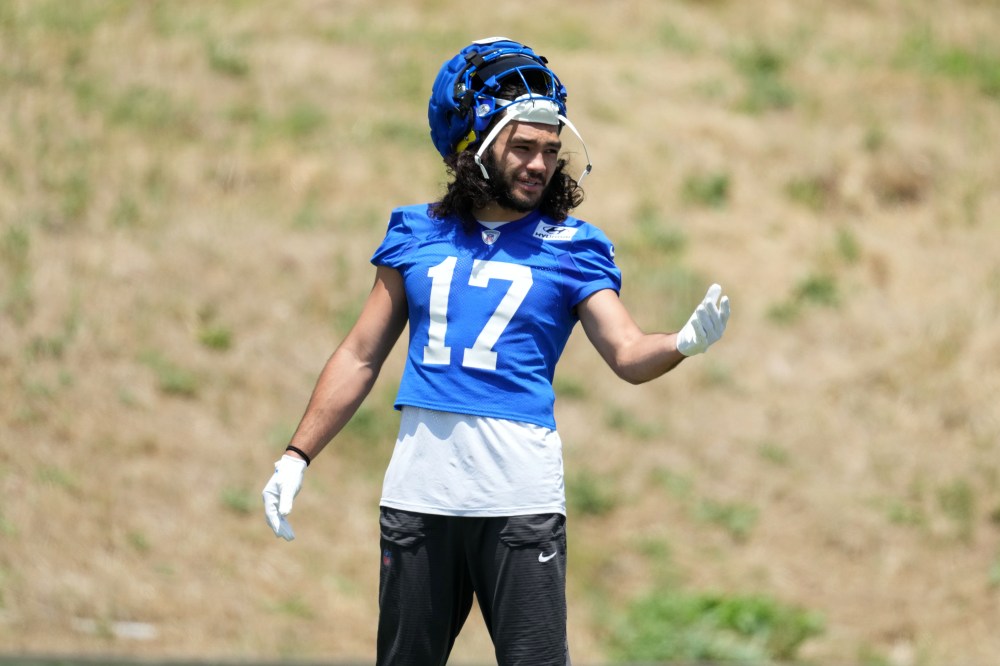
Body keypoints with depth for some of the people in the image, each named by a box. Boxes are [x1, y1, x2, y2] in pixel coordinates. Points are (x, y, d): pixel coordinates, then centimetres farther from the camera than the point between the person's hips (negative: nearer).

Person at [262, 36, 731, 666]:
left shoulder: (571, 246, 6)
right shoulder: (417, 234, 12)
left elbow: (629, 355, -5)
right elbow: (362, 356, 16)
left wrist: (685, 342, -27)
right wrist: (297, 456, 10)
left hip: (519, 493, -2)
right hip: (419, 488, 2)